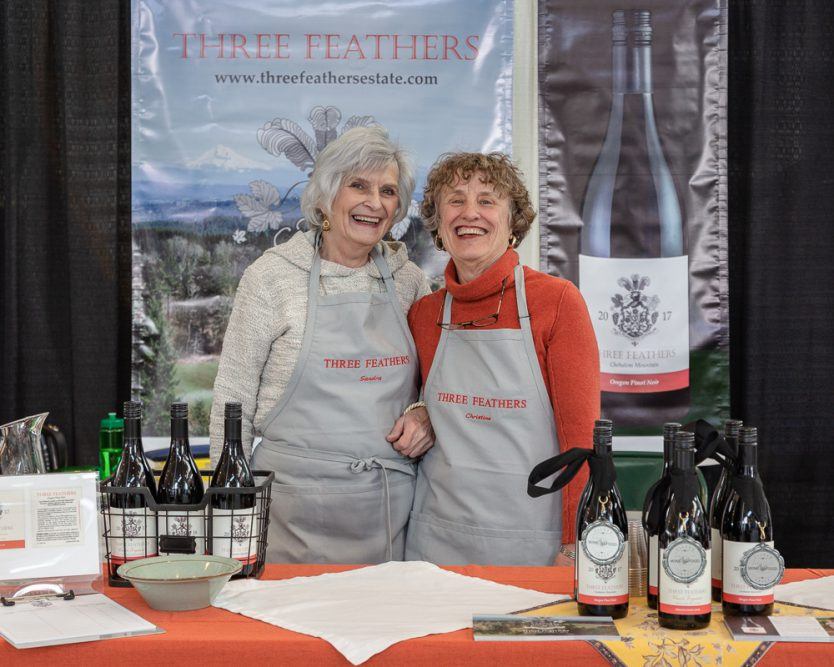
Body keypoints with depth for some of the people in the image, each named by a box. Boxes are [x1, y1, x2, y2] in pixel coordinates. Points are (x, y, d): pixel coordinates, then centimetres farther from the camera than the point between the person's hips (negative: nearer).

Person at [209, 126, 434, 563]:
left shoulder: (409, 280, 8)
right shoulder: (272, 276, -3)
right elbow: (232, 403, -1)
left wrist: (424, 415, -2)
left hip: (391, 505, 3)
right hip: (297, 508, -3)